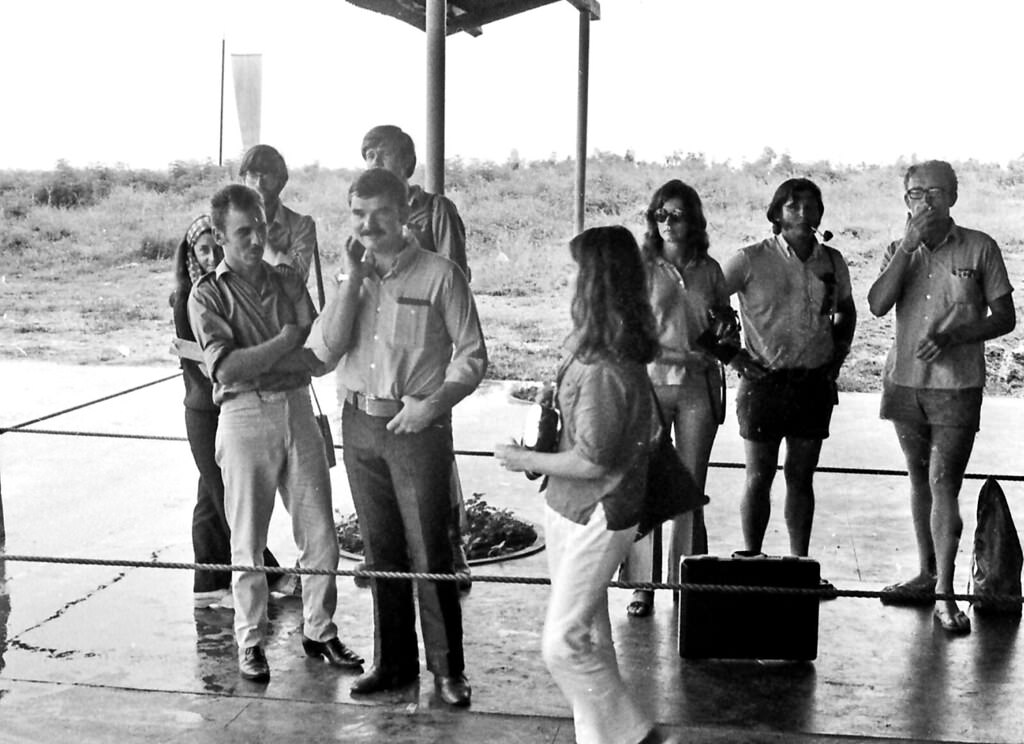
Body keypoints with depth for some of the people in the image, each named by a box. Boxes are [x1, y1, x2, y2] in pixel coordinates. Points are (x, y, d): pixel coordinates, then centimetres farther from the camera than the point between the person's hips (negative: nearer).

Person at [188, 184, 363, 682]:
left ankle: (319, 632, 22)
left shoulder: (287, 282, 8)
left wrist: (253, 359, -13)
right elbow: (225, 367, -16)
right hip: (244, 416, -3)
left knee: (320, 535, 6)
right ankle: (250, 643, 19)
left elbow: (319, 359, -1)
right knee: (248, 542, 5)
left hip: (297, 409, 4)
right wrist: (285, 342, -11)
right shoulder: (208, 295, -2)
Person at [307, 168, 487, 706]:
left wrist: (435, 402, -17)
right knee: (380, 551, 13)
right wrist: (353, 278, -9)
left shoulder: (438, 275, -7)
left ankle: (448, 669, 11)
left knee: (429, 554, -2)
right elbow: (323, 350, -4)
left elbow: (472, 355, -4)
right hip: (359, 424, 5)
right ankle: (393, 661, 25)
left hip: (417, 426, -5)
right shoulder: (350, 275, 9)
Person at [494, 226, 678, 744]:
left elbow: (592, 462, -23)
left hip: (593, 520, -10)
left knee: (563, 645, -5)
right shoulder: (592, 345, 4)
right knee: (589, 637, 17)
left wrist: (525, 461, -10)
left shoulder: (605, 369, -25)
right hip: (569, 509, 10)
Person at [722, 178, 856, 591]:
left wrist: (838, 356, 13)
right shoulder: (752, 260, -7)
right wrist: (733, 355, -8)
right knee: (759, 478, 2)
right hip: (765, 382, -3)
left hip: (815, 383, 4)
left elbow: (846, 311, 26)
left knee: (801, 478, 9)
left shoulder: (832, 262, 7)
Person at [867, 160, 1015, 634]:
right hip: (905, 381, 4)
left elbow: (1005, 317, -2)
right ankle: (926, 573, 27)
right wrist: (907, 246, -16)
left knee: (943, 484, -11)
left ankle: (945, 594, -8)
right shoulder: (899, 251, 6)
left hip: (957, 385, -4)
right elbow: (877, 306, -11)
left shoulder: (979, 248, -3)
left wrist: (953, 337, -17)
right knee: (919, 480, 14)